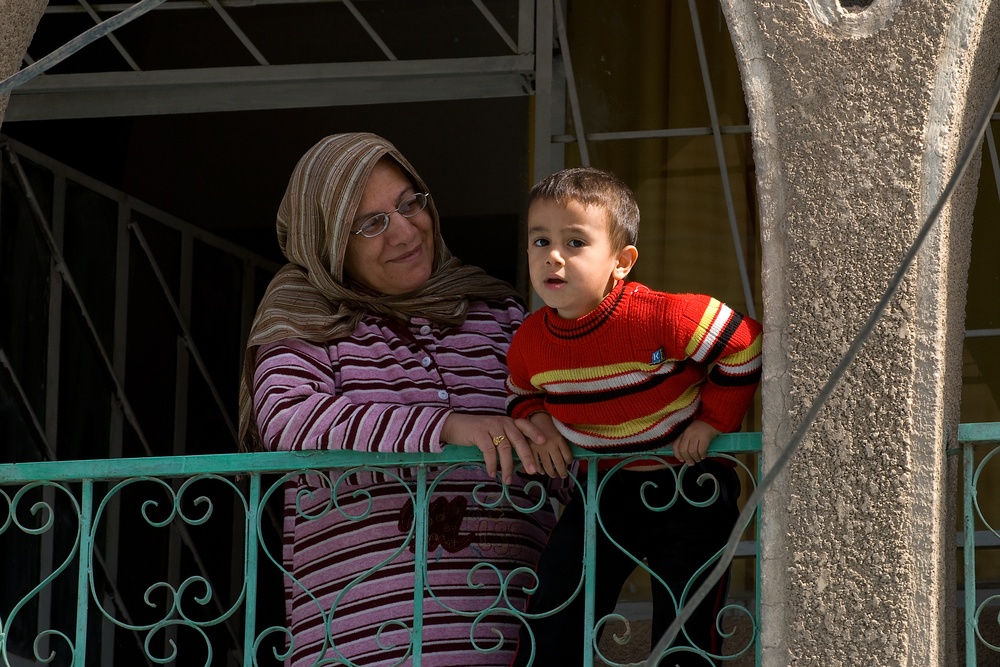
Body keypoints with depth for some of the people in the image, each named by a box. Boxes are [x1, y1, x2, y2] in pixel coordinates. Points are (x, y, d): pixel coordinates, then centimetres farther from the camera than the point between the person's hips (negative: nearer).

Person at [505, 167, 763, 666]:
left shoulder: (663, 319, -27)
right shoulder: (529, 342, -8)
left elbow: (746, 348, -16)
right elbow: (522, 396, 16)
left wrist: (714, 420, -12)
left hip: (690, 492, -4)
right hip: (604, 489, 5)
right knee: (551, 621, 1)